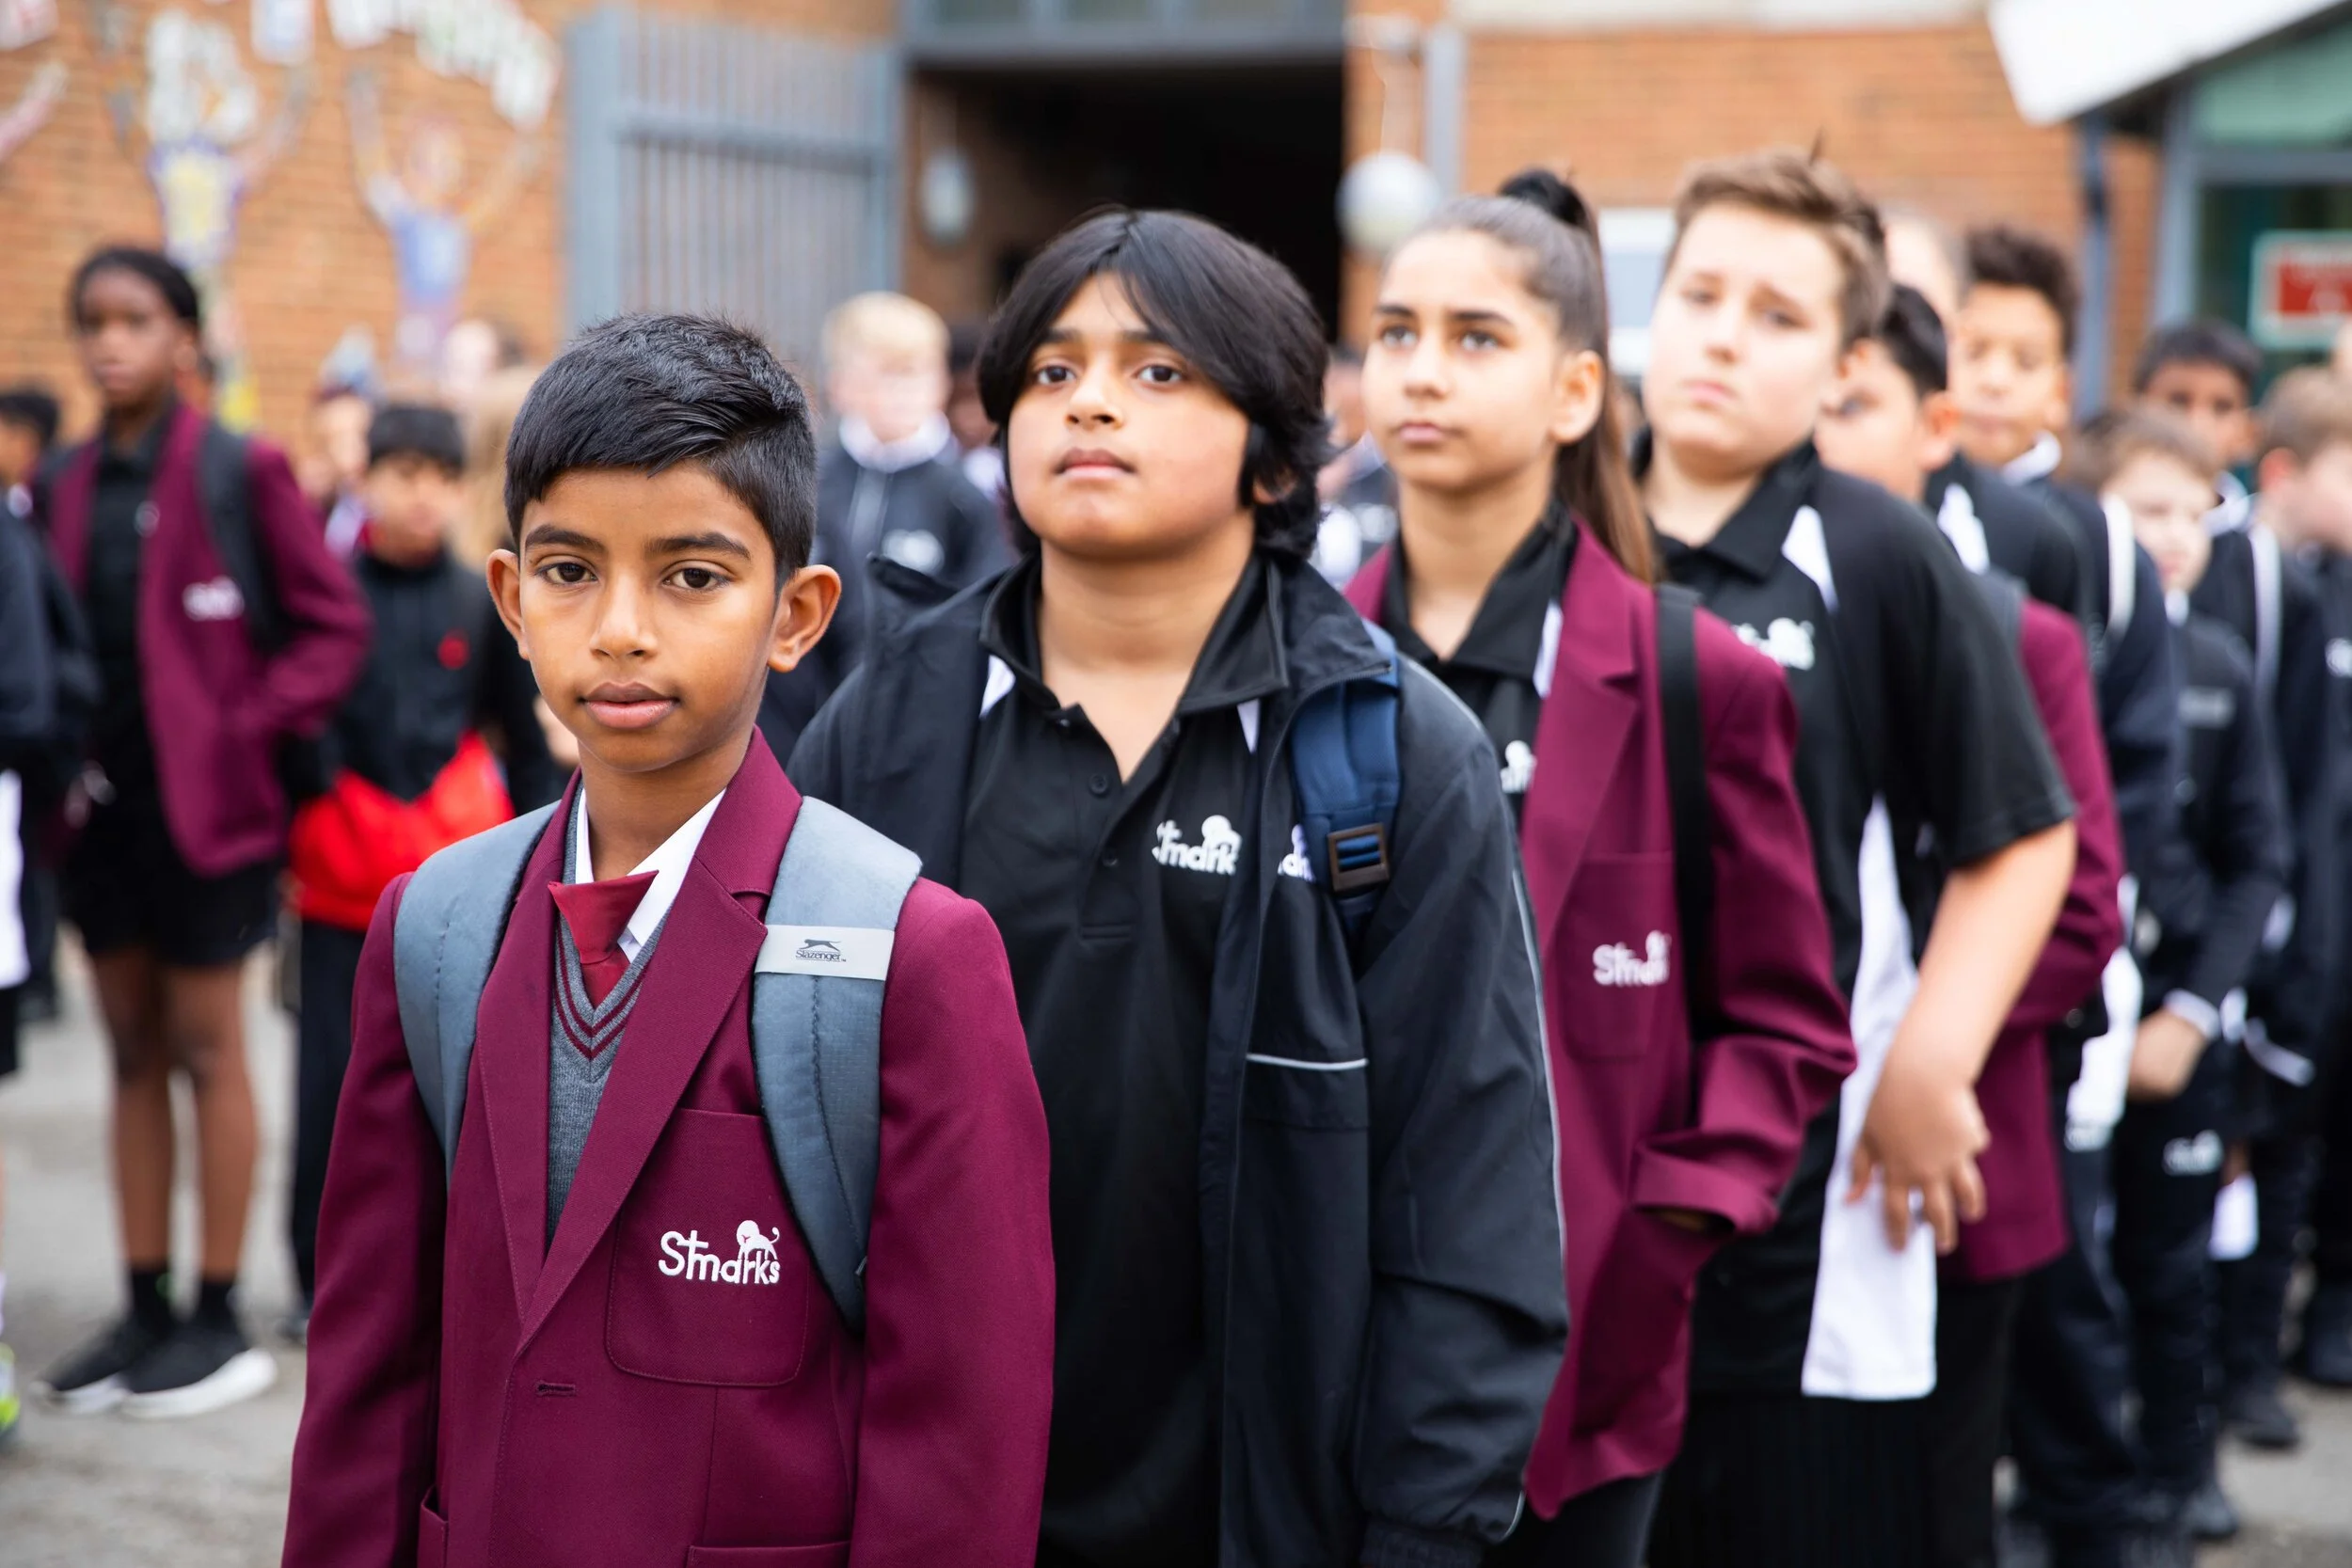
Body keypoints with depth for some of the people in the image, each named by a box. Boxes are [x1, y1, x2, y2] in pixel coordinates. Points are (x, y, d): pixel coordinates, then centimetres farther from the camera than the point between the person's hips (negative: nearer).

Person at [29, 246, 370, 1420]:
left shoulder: (240, 473, -7)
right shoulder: (63, 487, 7)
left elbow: (334, 623, -6)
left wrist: (249, 730, -13)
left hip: (204, 805, -5)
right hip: (105, 805, 5)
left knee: (207, 1052, 3)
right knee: (134, 1055, 11)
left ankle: (220, 1321, 11)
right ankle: (147, 1312, 19)